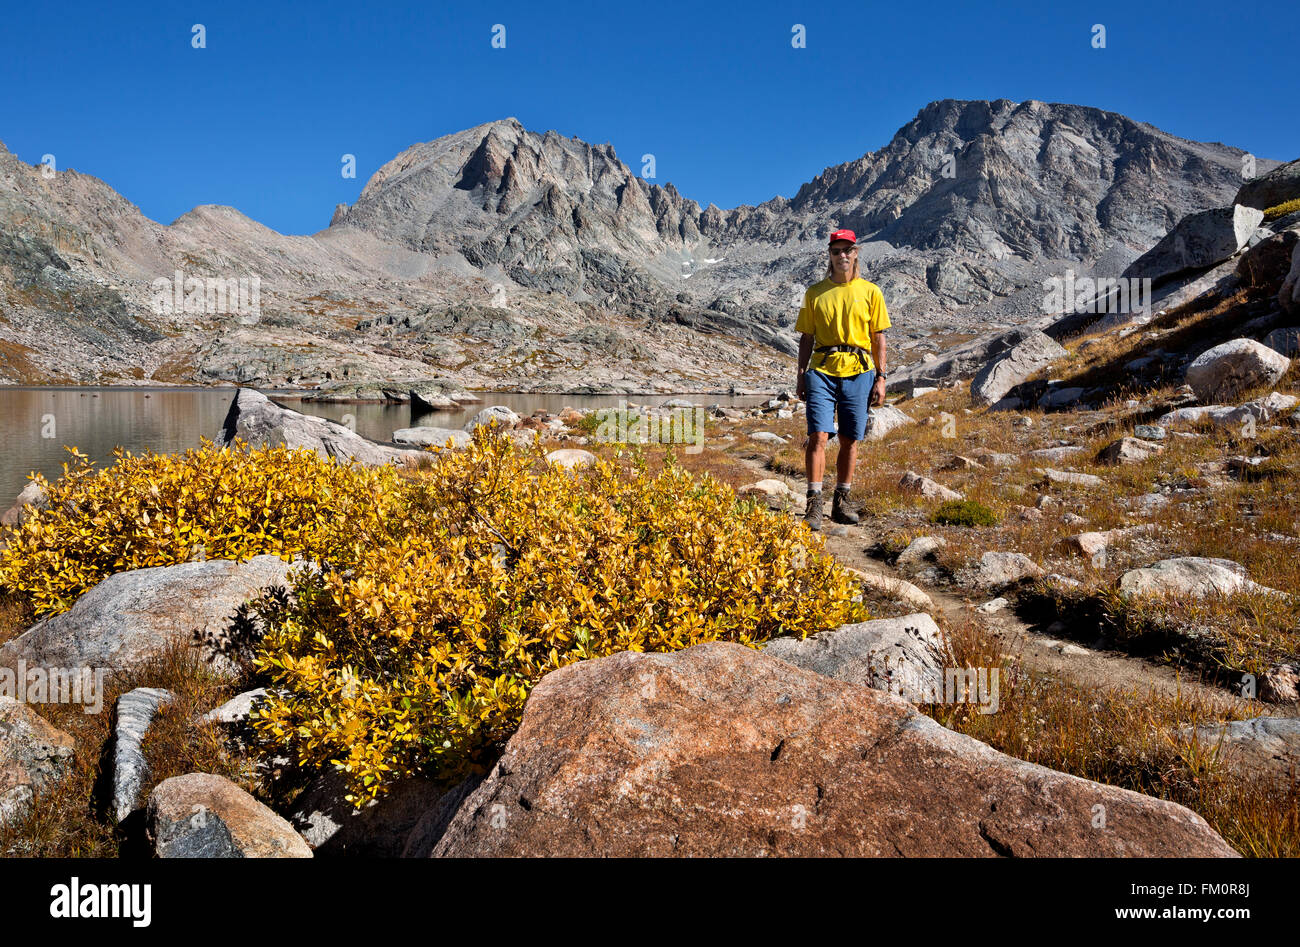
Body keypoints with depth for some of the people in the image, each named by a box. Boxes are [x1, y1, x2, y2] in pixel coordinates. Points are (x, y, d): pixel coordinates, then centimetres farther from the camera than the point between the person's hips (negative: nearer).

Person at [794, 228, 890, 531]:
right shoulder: (815, 293, 8)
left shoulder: (870, 292, 7)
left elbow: (879, 338, 8)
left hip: (858, 373, 1)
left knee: (850, 440, 6)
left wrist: (880, 378, 2)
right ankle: (814, 503, -9)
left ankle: (841, 503, 17)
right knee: (818, 436, -12)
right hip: (822, 372, -1)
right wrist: (801, 377, 5)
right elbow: (806, 338, 10)